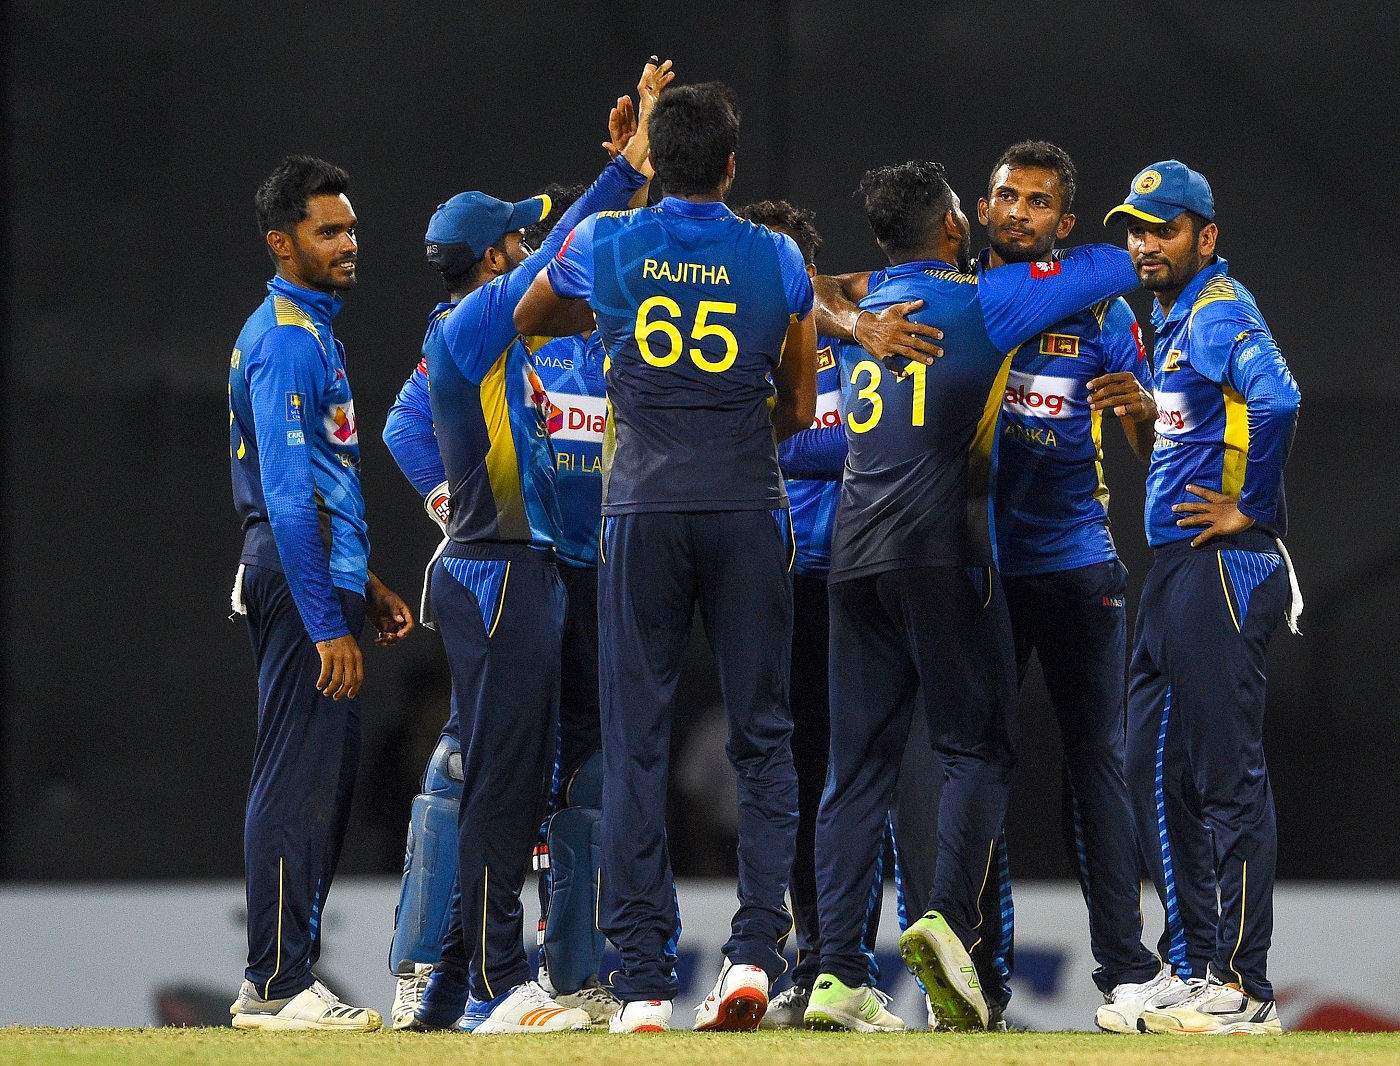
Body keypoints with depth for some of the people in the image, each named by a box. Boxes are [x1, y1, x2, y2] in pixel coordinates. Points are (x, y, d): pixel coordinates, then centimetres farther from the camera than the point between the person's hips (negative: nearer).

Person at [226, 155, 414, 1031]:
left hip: (320, 573, 11)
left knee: (331, 771, 13)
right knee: (299, 781, -9)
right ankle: (277, 986, -8)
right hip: (301, 580, -11)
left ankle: (280, 976, 16)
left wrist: (365, 586, 20)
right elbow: (287, 494, -21)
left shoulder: (312, 331, 19)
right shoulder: (288, 341, -14)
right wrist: (327, 624, -24)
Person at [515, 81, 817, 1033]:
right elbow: (800, 410, 9)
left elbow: (530, 318, 23)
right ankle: (756, 947, -7)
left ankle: (643, 983, -3)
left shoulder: (604, 248, 3)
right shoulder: (778, 261, 2)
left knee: (636, 739, 2)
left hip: (643, 509, 0)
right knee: (762, 731, 8)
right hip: (748, 508, 0)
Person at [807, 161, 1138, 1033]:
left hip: (855, 559, 5)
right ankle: (951, 916, -21)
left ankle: (839, 973, -4)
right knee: (978, 746, 1)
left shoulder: (862, 311, 16)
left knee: (860, 763, 4)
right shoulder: (981, 301, 0)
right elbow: (1115, 269, 4)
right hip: (941, 554, -5)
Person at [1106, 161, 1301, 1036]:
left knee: (1229, 777, -10)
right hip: (1175, 570, 11)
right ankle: (1196, 970, 19)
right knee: (1159, 775, 13)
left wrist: (1250, 511, -23)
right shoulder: (1174, 319, 19)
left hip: (1224, 569, -11)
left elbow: (1277, 398, -29)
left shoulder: (1222, 312, -13)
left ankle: (1244, 988, -9)